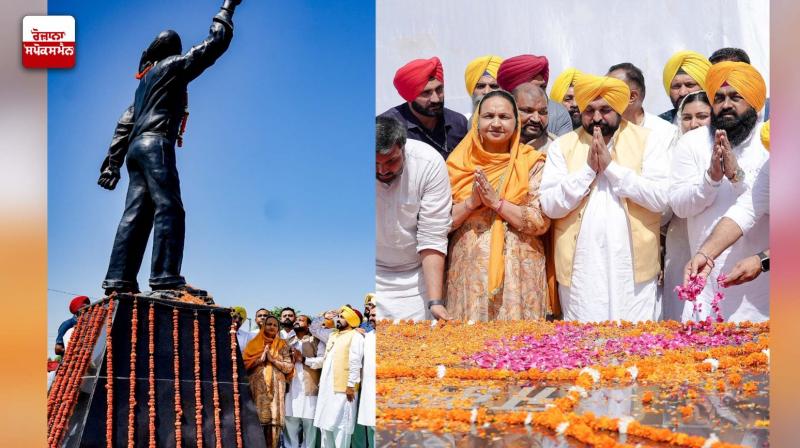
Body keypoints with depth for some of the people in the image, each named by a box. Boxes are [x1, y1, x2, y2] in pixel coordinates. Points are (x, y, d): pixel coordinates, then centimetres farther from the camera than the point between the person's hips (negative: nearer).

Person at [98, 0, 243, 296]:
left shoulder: (146, 78, 30)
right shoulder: (172, 66, 8)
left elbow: (124, 124, 25)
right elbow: (215, 43, 3)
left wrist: (113, 163, 21)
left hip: (137, 147, 8)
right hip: (155, 144, -8)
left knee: (136, 215, -1)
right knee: (169, 208, -18)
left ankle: (119, 280, -11)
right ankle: (166, 278, -31)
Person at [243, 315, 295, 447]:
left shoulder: (282, 345, 12)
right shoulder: (254, 343, 13)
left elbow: (289, 367, 3)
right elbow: (245, 363, 3)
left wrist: (273, 360, -7)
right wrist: (262, 357, -6)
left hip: (276, 388, 0)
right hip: (258, 387, 0)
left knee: (274, 420, -9)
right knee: (256, 421, -9)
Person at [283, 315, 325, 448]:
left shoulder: (316, 341, 8)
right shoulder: (289, 342, 23)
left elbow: (323, 360, -6)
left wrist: (303, 359, -11)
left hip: (309, 389, -4)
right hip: (291, 389, 4)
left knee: (309, 424, -6)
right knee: (290, 424, 1)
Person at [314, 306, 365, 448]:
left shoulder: (355, 336, -5)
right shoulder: (332, 336, 21)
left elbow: (355, 362, -13)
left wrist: (351, 385, -18)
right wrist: (321, 381, 16)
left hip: (343, 388, -8)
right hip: (327, 387, 8)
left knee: (340, 424, -8)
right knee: (325, 422, 12)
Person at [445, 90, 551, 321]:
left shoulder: (532, 163, 2)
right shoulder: (458, 163, 7)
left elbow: (541, 222, -6)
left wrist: (497, 202, -13)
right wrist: (471, 202, -12)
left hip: (518, 271, -1)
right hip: (469, 270, 1)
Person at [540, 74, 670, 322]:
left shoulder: (646, 141, 3)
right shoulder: (562, 146, 6)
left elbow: (661, 198, -9)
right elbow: (550, 206, -2)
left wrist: (611, 166, -11)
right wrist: (588, 169, -9)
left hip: (632, 269, -1)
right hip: (581, 270, 1)